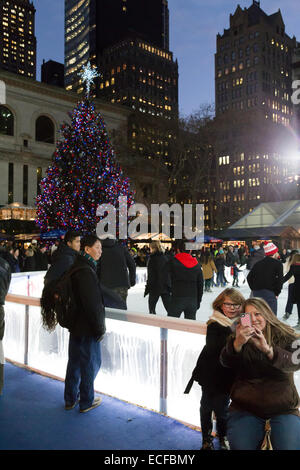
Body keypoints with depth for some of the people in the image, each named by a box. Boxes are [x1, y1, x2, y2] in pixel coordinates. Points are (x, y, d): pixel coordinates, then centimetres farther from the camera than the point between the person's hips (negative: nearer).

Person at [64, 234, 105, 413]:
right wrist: (100, 328, -16)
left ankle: (70, 399, 34)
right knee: (91, 362, 7)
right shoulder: (86, 271, -23)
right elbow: (93, 304, -25)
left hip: (76, 324, 10)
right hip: (87, 328, -10)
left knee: (75, 361, 19)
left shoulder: (77, 267, 9)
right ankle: (86, 402, 22)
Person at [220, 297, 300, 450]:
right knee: (241, 446, -21)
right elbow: (226, 362, -15)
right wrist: (237, 344, -37)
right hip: (245, 408, 0)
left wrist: (268, 350, -37)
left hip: (283, 408, 0)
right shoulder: (237, 339, 4)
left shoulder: (286, 337, 2)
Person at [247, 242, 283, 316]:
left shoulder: (258, 264, 15)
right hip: (269, 293, -6)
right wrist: (276, 293, -2)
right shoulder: (277, 264, -1)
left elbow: (249, 277, 13)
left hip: (256, 293, 6)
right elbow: (280, 279, -11)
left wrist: (254, 289, 14)